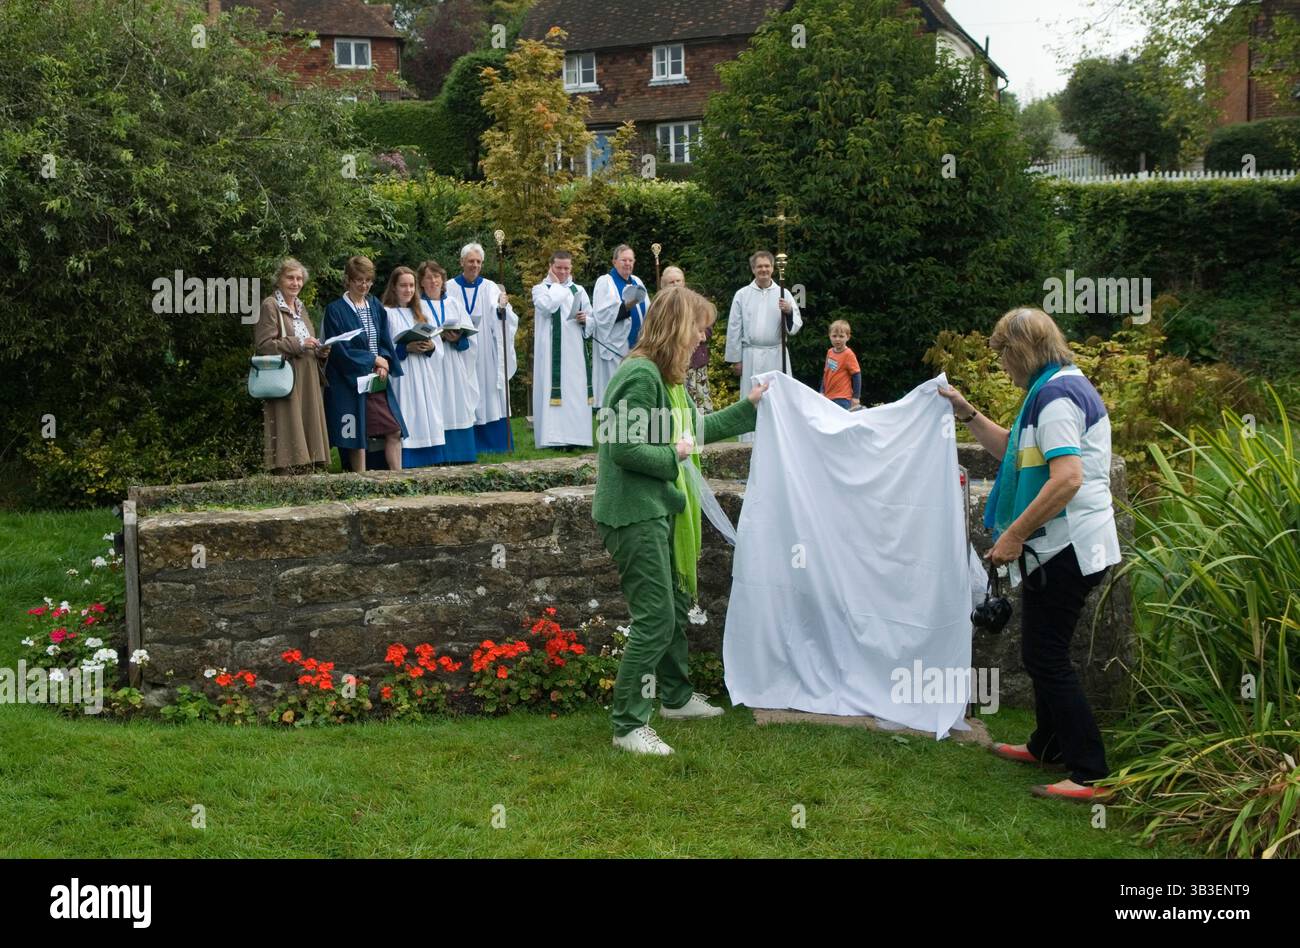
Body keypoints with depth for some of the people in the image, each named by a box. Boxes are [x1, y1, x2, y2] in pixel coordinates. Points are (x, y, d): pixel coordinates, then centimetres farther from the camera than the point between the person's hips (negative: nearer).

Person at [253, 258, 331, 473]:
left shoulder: (300, 307, 20)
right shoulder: (269, 306, -5)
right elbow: (263, 344, -14)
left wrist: (319, 351, 9)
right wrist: (298, 343, -18)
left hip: (307, 382, 8)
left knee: (308, 425, 5)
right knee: (288, 428, -12)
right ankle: (284, 469, -11)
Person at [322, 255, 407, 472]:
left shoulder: (376, 307, 12)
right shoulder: (335, 310, -6)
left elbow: (385, 342, 11)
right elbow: (340, 350, -11)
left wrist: (383, 365, -8)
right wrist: (373, 359, -9)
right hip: (349, 381, -5)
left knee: (394, 431, -1)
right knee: (357, 437, -1)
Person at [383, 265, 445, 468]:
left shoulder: (421, 314, 18)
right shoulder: (386, 314, 0)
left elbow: (439, 344, 14)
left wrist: (431, 347, -8)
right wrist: (406, 348, -19)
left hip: (424, 380, 5)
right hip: (402, 380, -5)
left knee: (425, 420, 3)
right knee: (405, 422, -10)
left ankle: (426, 459, 7)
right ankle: (404, 463, -9)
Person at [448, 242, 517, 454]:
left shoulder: (490, 288, 5)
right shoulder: (450, 289, 4)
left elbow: (501, 319, -8)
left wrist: (502, 308, -29)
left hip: (485, 351, 1)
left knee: (488, 391, 0)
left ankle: (493, 442, 4)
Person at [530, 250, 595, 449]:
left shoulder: (578, 290, 16)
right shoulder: (540, 289, 6)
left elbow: (593, 321, 17)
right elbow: (547, 306, -17)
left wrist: (584, 319, -7)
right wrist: (556, 284, -2)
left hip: (574, 348, 4)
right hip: (551, 349, -4)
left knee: (576, 390, 1)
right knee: (553, 389, -8)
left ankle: (575, 436, 6)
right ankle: (554, 437, -9)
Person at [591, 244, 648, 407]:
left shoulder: (637, 282, 14)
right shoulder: (605, 282, -5)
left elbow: (645, 312, 16)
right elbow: (602, 315, -16)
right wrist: (625, 307, -28)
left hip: (635, 345, 6)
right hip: (614, 346, -6)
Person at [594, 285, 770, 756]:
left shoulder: (666, 377, 13)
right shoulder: (640, 375, -20)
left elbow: (696, 428, 26)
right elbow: (622, 448, -26)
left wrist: (748, 407, 27)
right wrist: (674, 456, -14)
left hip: (660, 510, 11)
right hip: (635, 516, -11)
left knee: (676, 606, 21)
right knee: (655, 619, -9)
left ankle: (676, 697, 39)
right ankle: (628, 726, 0)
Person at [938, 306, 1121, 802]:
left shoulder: (1056, 395, -17)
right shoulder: (1060, 387, 16)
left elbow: (1067, 479, -27)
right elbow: (1014, 450, 26)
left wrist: (1014, 534, -23)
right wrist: (966, 413, 21)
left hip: (1066, 548, -11)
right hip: (1061, 547, 11)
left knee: (1046, 656, -7)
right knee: (1041, 651, 20)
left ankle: (1089, 773, -4)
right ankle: (1047, 746, 34)